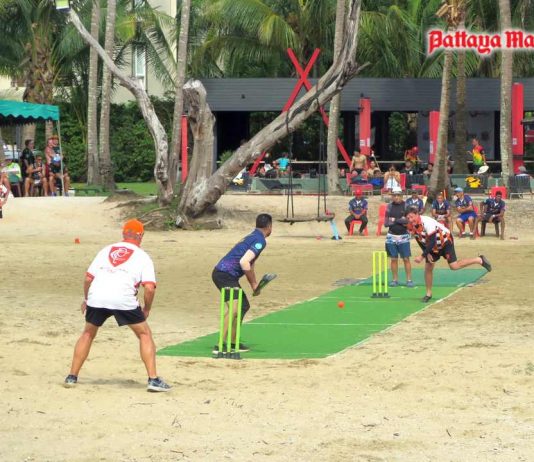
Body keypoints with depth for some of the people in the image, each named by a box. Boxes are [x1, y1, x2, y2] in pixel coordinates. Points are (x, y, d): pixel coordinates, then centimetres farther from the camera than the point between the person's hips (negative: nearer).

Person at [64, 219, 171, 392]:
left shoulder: (106, 250, 22)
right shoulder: (142, 256, 13)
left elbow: (88, 277, 17)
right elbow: (149, 287, 0)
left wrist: (86, 299, 31)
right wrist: (147, 309, 15)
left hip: (96, 297, 3)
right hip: (123, 300, -3)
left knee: (88, 333, 25)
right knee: (145, 334, 13)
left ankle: (72, 377, 24)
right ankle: (153, 379, 4)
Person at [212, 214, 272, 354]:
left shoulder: (252, 237, 21)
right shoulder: (260, 241, -11)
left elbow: (249, 265, 28)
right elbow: (244, 262, -24)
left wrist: (255, 284, 15)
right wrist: (253, 283, -14)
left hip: (222, 273, 10)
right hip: (225, 275, -10)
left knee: (244, 306, 21)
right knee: (235, 308, -22)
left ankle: (233, 342, 27)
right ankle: (220, 345, -29)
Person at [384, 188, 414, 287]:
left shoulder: (406, 206, -2)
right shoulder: (389, 206, 6)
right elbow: (386, 222, 4)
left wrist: (395, 220, -15)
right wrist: (401, 221, -13)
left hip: (403, 236, -2)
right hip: (392, 236, 2)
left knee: (406, 259, -3)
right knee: (394, 259, 5)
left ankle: (409, 279, 1)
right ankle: (394, 279, 12)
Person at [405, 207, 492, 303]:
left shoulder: (427, 222, -35)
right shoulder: (411, 227, -11)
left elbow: (432, 242, -36)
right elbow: (420, 241, 3)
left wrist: (422, 256, -38)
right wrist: (427, 254, -9)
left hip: (445, 241, -7)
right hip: (433, 246, 7)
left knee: (454, 266, -13)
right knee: (428, 268, 1)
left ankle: (480, 260, 3)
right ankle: (428, 294, 15)